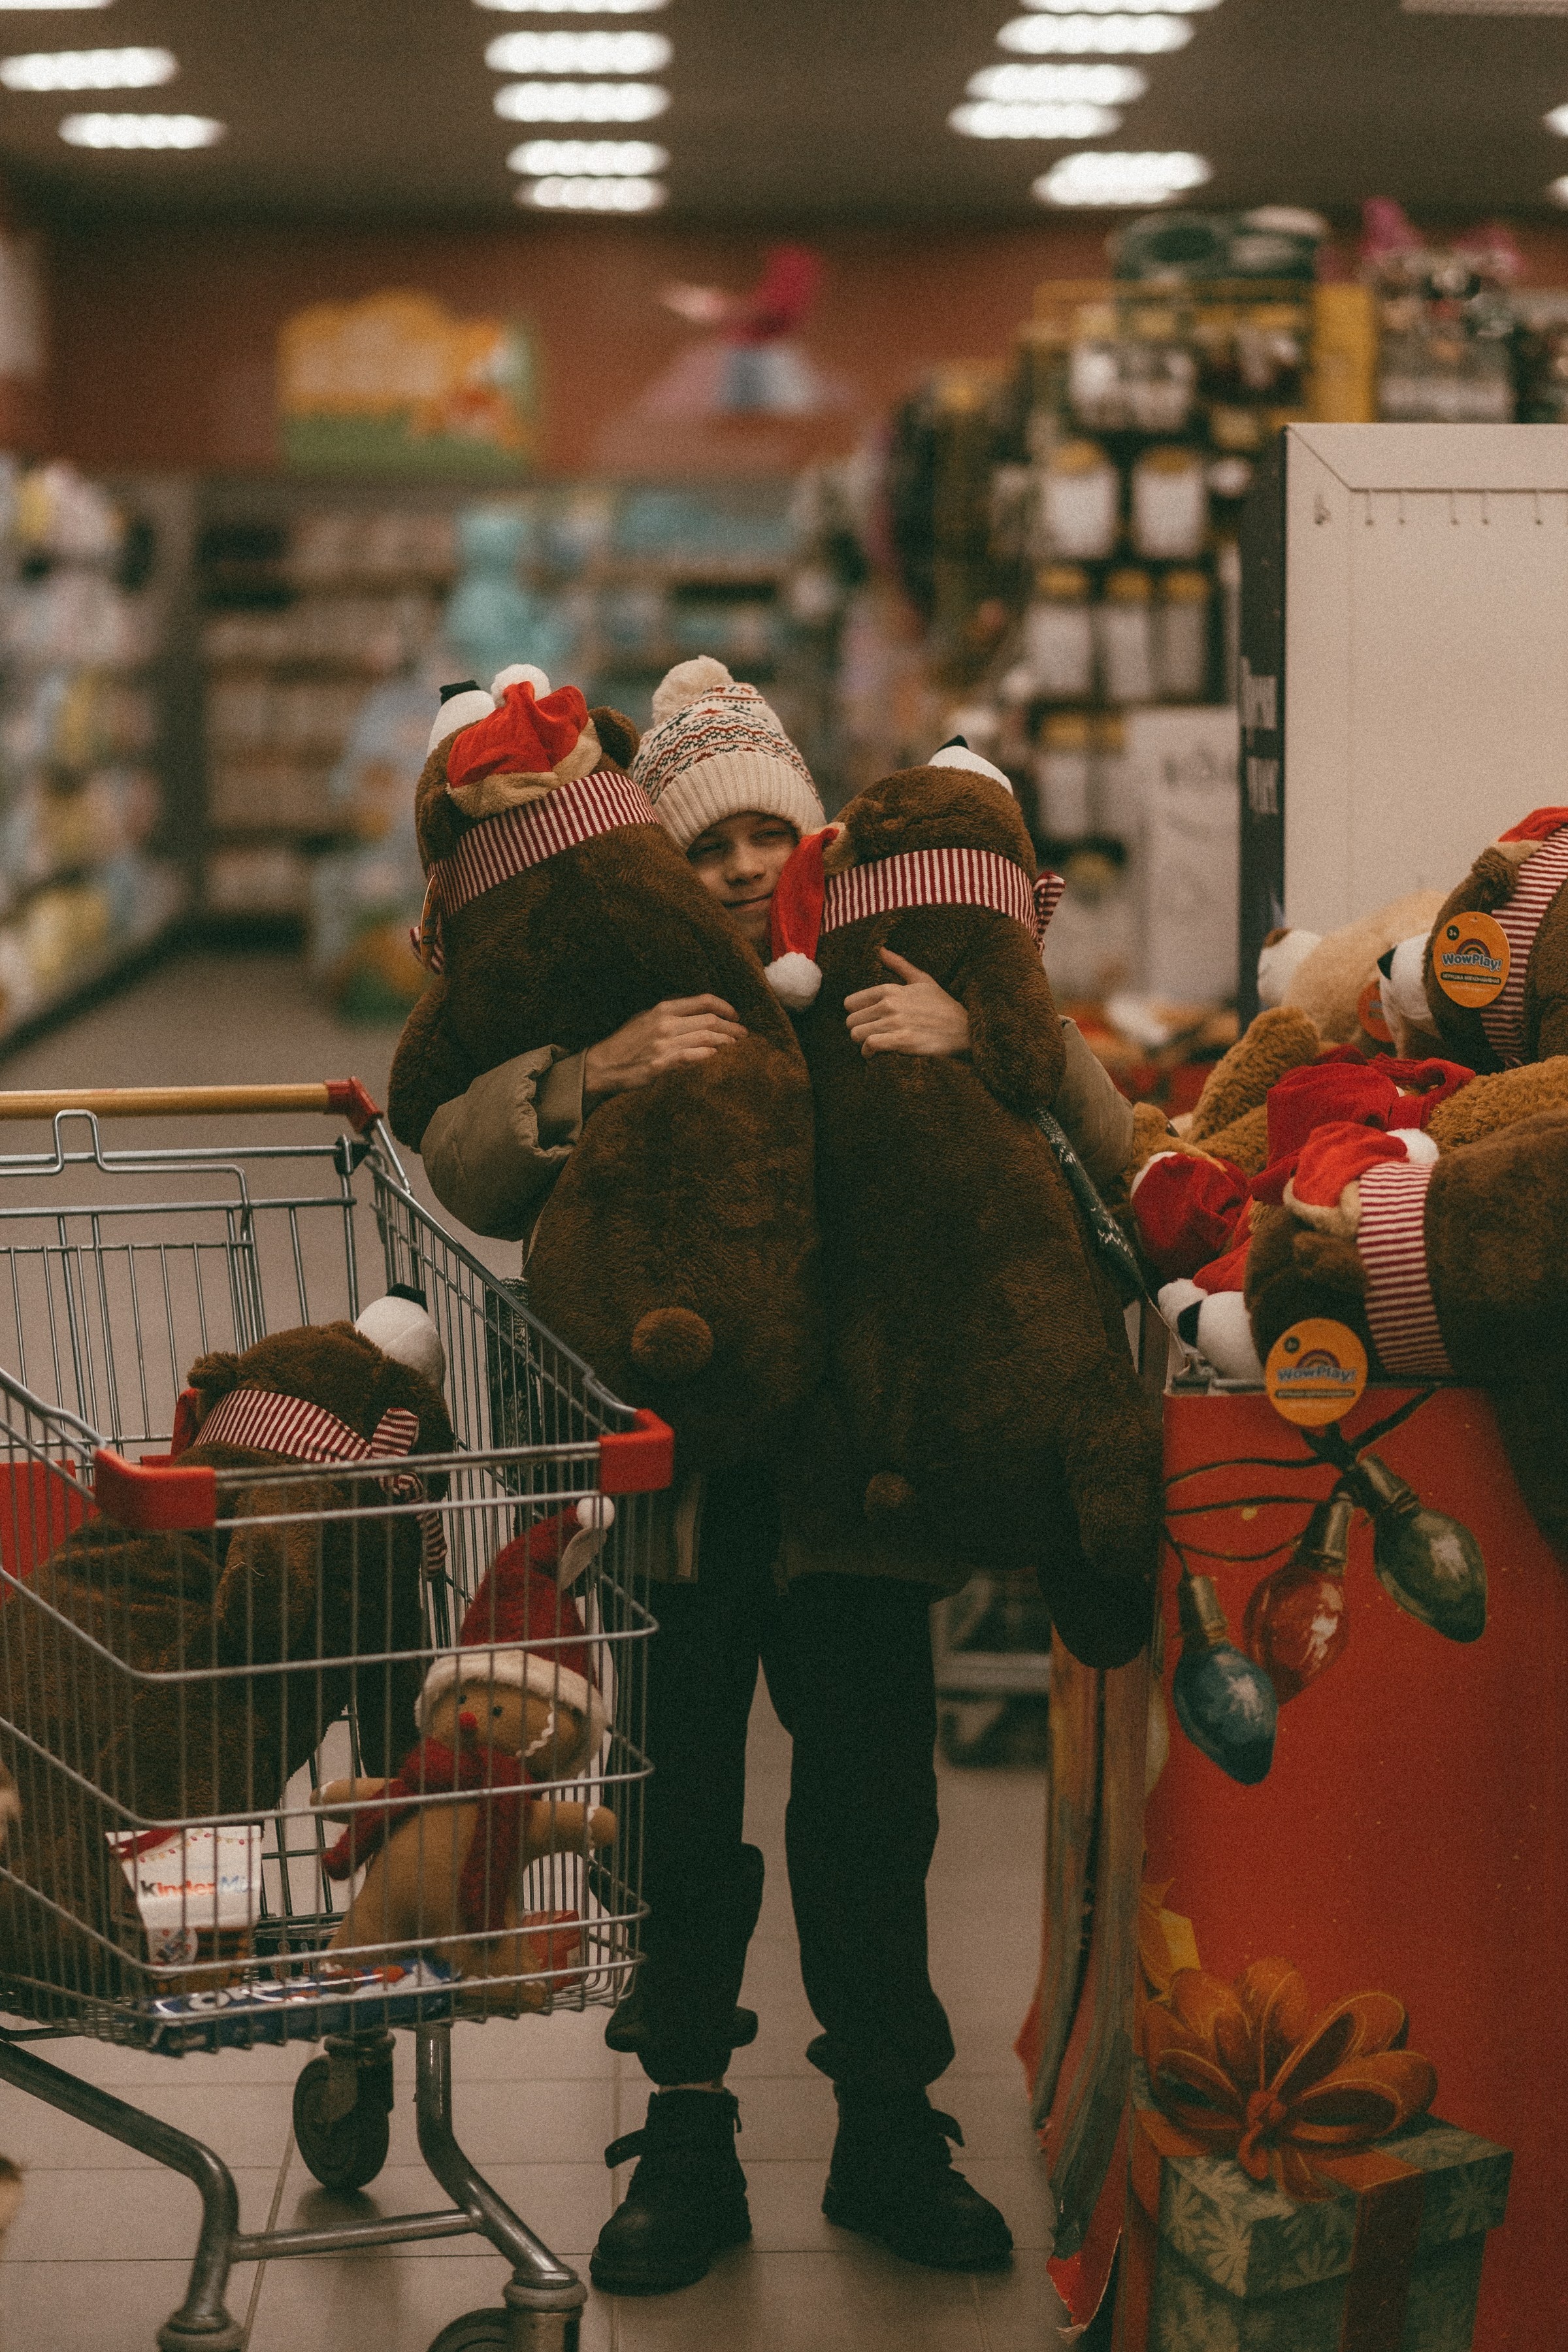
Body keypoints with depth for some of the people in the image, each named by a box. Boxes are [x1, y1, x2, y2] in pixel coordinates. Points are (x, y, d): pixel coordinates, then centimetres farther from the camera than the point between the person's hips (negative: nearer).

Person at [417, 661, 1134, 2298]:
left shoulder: (896, 1012, 3)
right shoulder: (616, 1017, 4)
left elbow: (1105, 1145, -7)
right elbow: (460, 1167, -10)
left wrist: (990, 1039, -26)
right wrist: (590, 1077, -28)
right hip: (668, 1492, 0)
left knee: (872, 1816, 8)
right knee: (679, 1824, 8)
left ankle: (888, 2132, 26)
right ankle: (687, 2143, 24)